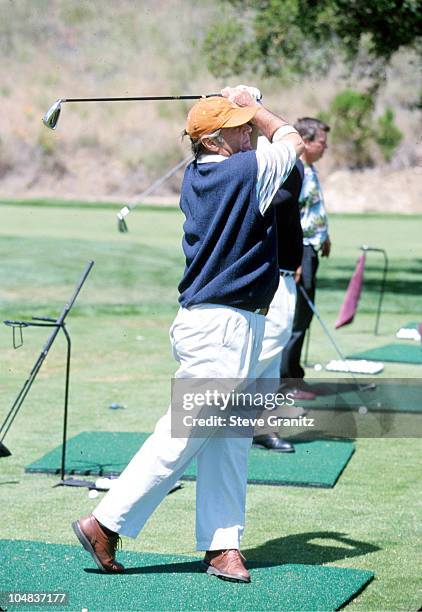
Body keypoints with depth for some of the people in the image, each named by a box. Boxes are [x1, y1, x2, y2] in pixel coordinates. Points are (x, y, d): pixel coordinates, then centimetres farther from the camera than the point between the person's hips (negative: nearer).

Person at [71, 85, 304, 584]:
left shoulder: (197, 175, 9)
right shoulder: (247, 171, -14)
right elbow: (290, 138, 7)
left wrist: (241, 106, 21)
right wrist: (250, 105, 16)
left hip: (232, 327, 9)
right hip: (223, 326, -9)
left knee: (230, 441, 10)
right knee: (184, 434, -6)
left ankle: (222, 544, 12)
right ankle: (106, 523, -2)